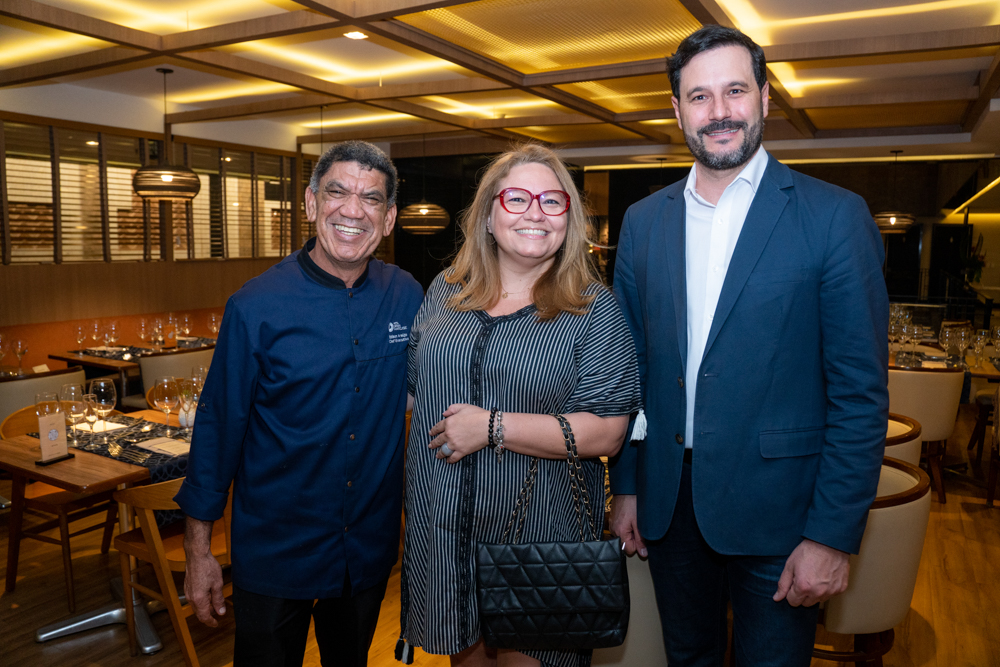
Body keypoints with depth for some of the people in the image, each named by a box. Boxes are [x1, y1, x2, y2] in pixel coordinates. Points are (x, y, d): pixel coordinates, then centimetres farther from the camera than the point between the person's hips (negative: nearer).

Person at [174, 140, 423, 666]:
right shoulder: (257, 307, -14)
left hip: (371, 549, 3)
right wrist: (198, 550, -5)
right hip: (273, 551, -3)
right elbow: (218, 427, -8)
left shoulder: (407, 297, -6)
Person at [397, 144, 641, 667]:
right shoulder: (446, 291, 4)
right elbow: (415, 385, 14)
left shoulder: (594, 309, -8)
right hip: (443, 527, 4)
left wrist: (493, 428, -19)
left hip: (538, 532, -3)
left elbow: (606, 431, -14)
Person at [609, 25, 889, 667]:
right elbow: (631, 366, 7)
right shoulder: (644, 221, 4)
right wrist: (626, 485, 6)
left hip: (776, 510, -3)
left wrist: (833, 535, -12)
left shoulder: (835, 216, -8)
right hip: (667, 501, 4)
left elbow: (860, 391, -10)